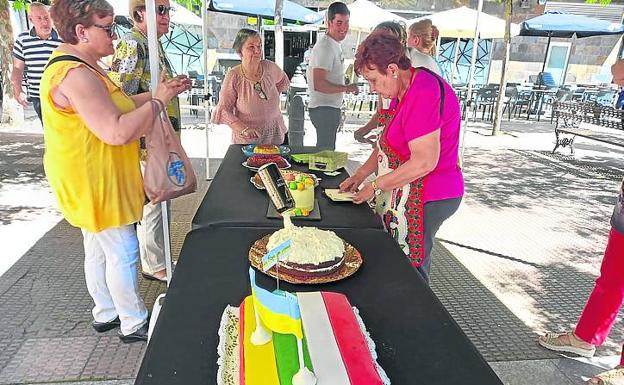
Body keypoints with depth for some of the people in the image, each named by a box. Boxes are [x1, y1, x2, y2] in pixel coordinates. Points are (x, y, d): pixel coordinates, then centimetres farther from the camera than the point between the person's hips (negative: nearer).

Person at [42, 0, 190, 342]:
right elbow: (117, 132, -31)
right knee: (122, 252, 1)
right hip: (94, 182, -11)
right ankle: (134, 324, 18)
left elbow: (119, 106, 16)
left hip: (98, 180, 11)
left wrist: (161, 92, 7)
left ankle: (105, 313, 36)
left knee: (99, 248, 20)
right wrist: (158, 101, -19)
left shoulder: (79, 67, 11)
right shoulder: (75, 75, -24)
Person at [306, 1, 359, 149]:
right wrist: (347, 88, -19)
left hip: (330, 108, 10)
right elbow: (319, 84, -26)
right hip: (324, 109, -10)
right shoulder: (326, 47, -17)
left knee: (326, 149, 18)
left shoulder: (334, 45, 15)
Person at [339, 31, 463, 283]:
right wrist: (360, 175, 7)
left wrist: (375, 186, -17)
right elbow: (388, 139, 15)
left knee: (410, 268, 2)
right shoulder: (405, 89, 9)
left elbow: (424, 162, -26)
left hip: (425, 197, -9)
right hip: (406, 192, 9)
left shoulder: (423, 94, -23)